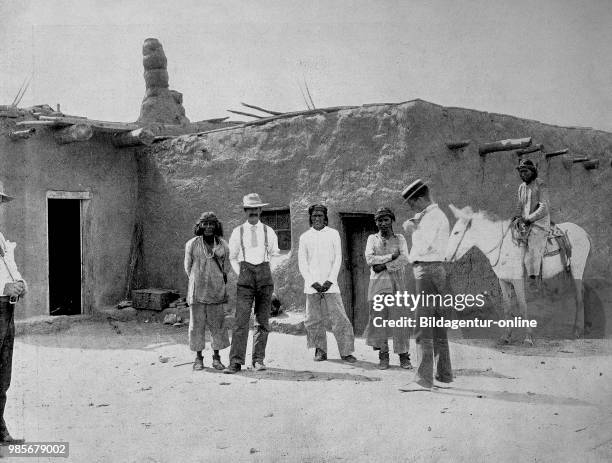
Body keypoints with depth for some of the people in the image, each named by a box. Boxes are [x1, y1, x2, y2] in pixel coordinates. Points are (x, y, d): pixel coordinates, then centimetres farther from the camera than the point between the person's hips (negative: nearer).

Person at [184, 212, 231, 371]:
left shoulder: (223, 245, 4)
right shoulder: (192, 244, 0)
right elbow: (188, 266, 10)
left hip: (217, 290, 1)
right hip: (197, 290, -1)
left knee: (217, 323, 2)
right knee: (197, 323, 2)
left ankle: (216, 358, 12)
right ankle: (198, 358, 12)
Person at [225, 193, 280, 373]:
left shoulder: (268, 231, 8)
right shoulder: (237, 232, 7)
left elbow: (275, 254, 19)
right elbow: (232, 258, 16)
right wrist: (240, 275, 6)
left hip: (265, 276, 1)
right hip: (245, 277, -1)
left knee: (262, 321, 4)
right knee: (241, 320, -11)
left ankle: (258, 359, 13)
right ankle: (236, 362, -11)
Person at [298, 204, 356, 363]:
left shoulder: (333, 234, 8)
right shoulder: (305, 237, 9)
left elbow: (338, 259, 4)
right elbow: (302, 263, 6)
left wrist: (329, 281, -6)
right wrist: (313, 282, -6)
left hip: (330, 284, -1)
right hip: (311, 286, 1)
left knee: (340, 318, -6)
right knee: (313, 320, 1)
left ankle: (346, 351, -1)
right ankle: (320, 351, 14)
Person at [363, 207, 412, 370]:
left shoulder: (400, 238, 11)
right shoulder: (372, 239, 12)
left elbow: (404, 259, -4)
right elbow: (369, 259, -4)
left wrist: (383, 265, -10)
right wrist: (391, 256, -8)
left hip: (397, 284, -1)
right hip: (377, 283, 1)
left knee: (399, 319, -4)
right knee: (378, 319, -2)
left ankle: (404, 356, 1)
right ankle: (383, 356, 6)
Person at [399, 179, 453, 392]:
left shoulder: (433, 217, -13)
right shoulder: (431, 215, 19)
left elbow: (423, 246, -19)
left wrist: (414, 229, -5)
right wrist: (412, 225, 4)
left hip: (428, 270, -11)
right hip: (435, 271, 11)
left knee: (423, 327, -11)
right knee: (437, 326, 16)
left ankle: (423, 380, -12)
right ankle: (444, 374, 24)